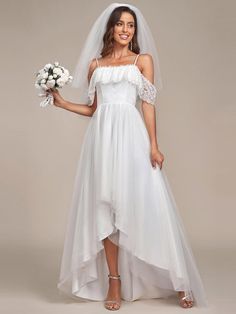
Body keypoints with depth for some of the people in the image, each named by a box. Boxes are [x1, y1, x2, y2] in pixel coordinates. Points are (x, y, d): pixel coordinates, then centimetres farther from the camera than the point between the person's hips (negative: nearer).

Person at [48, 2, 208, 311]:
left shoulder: (143, 60, 9)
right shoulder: (95, 64, 16)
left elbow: (148, 105, 1)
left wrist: (154, 145, -7)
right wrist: (62, 103, 8)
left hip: (131, 135, -3)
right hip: (102, 136, 3)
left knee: (146, 204, -6)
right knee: (105, 207, 0)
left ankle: (179, 281, 2)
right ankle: (114, 281, 8)